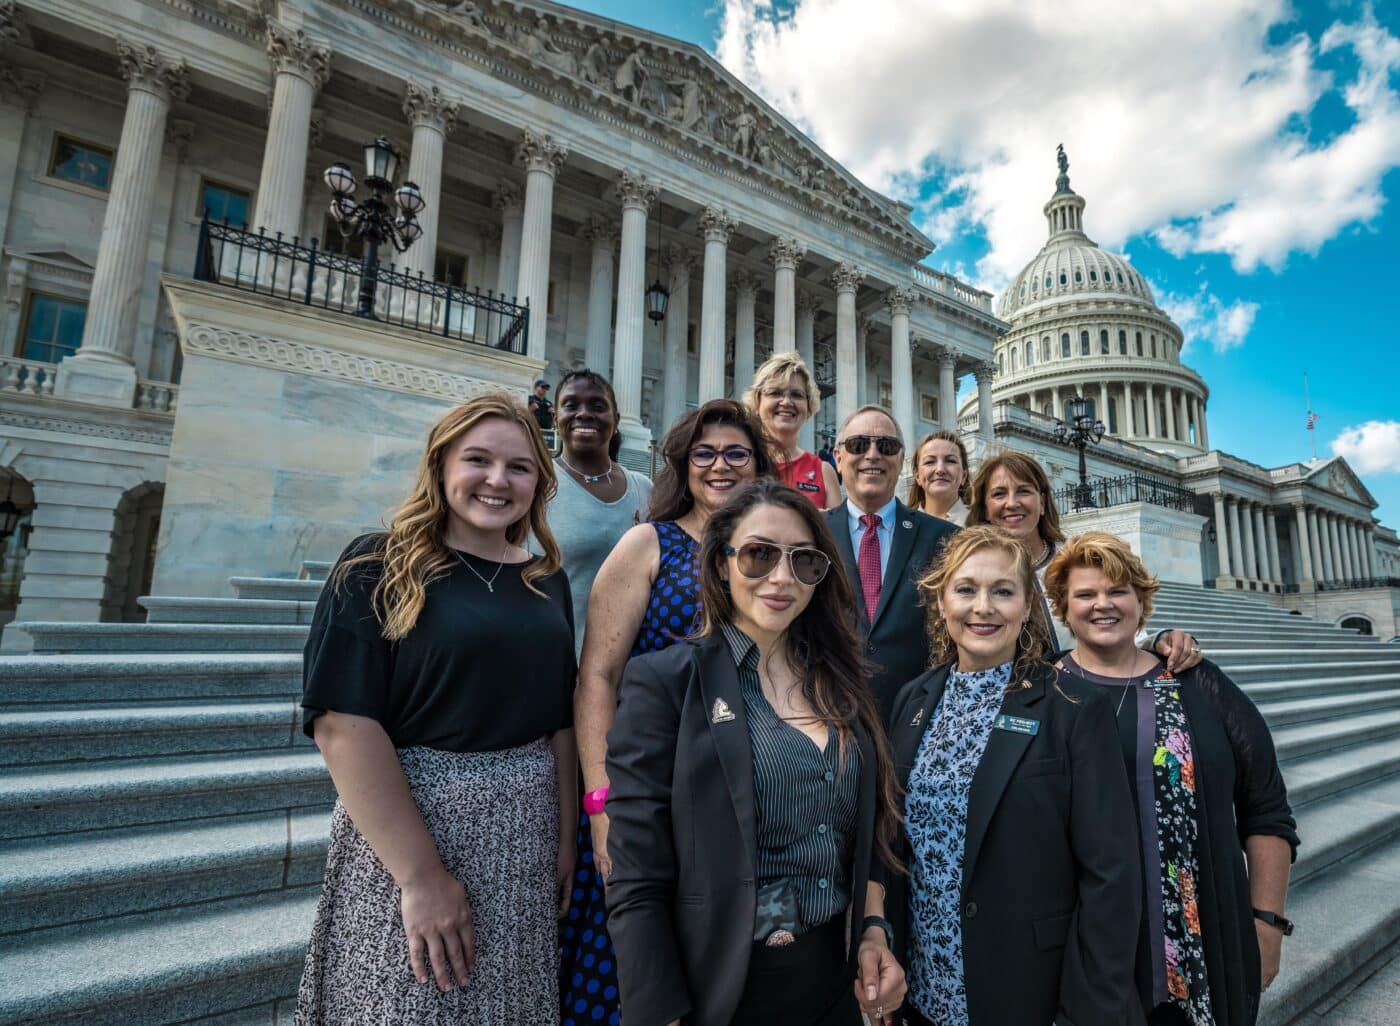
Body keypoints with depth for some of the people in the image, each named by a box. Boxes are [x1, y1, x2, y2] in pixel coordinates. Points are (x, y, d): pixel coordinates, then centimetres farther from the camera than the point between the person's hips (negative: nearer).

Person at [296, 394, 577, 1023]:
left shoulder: (548, 582, 4)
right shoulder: (380, 567, -10)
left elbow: (559, 721, 8)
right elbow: (342, 723, -17)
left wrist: (564, 840, 5)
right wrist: (421, 874, -19)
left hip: (524, 838, 5)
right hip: (402, 832, -4)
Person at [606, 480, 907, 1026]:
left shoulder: (840, 682, 2)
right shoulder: (662, 681, -16)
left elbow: (866, 836, 10)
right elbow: (637, 886, -16)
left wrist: (873, 929, -2)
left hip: (835, 980, 5)